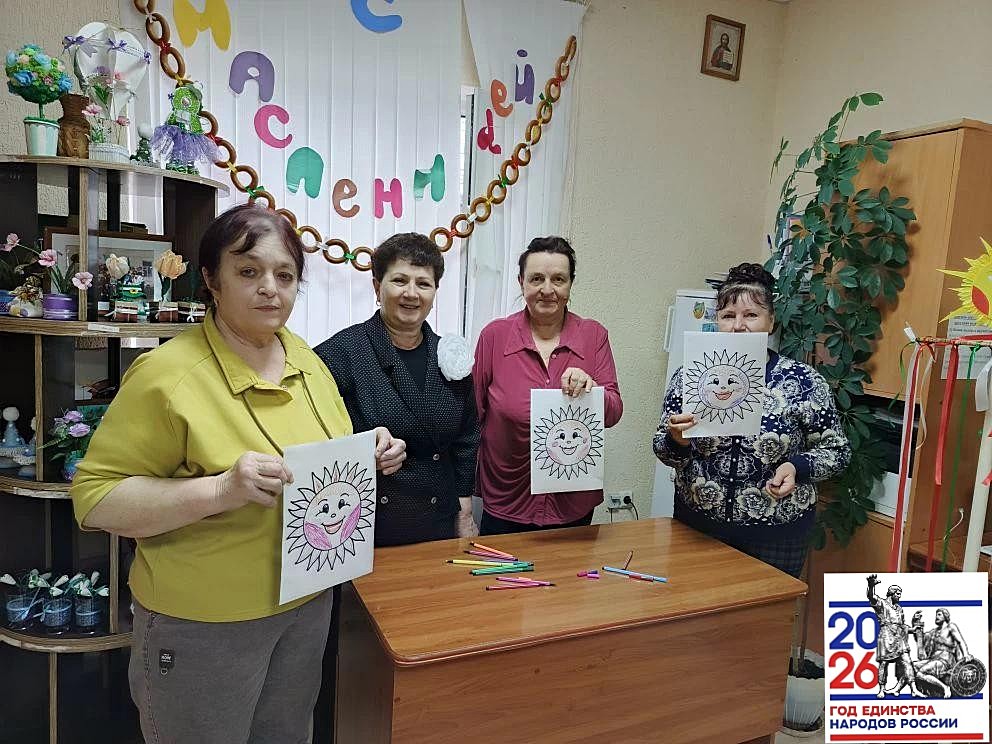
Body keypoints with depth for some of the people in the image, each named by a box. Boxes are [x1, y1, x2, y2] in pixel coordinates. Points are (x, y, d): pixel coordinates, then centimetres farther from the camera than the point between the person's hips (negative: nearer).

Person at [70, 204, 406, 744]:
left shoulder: (305, 360, 1)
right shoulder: (167, 372, -20)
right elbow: (94, 498, -18)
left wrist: (369, 456, -8)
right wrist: (220, 490, -31)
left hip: (308, 605, 6)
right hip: (203, 627, -5)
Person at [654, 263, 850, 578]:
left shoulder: (803, 380, -8)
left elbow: (836, 450, 1)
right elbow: (664, 451, 0)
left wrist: (797, 467, -16)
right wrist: (677, 441, -20)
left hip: (776, 531, -1)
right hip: (698, 524, 2)